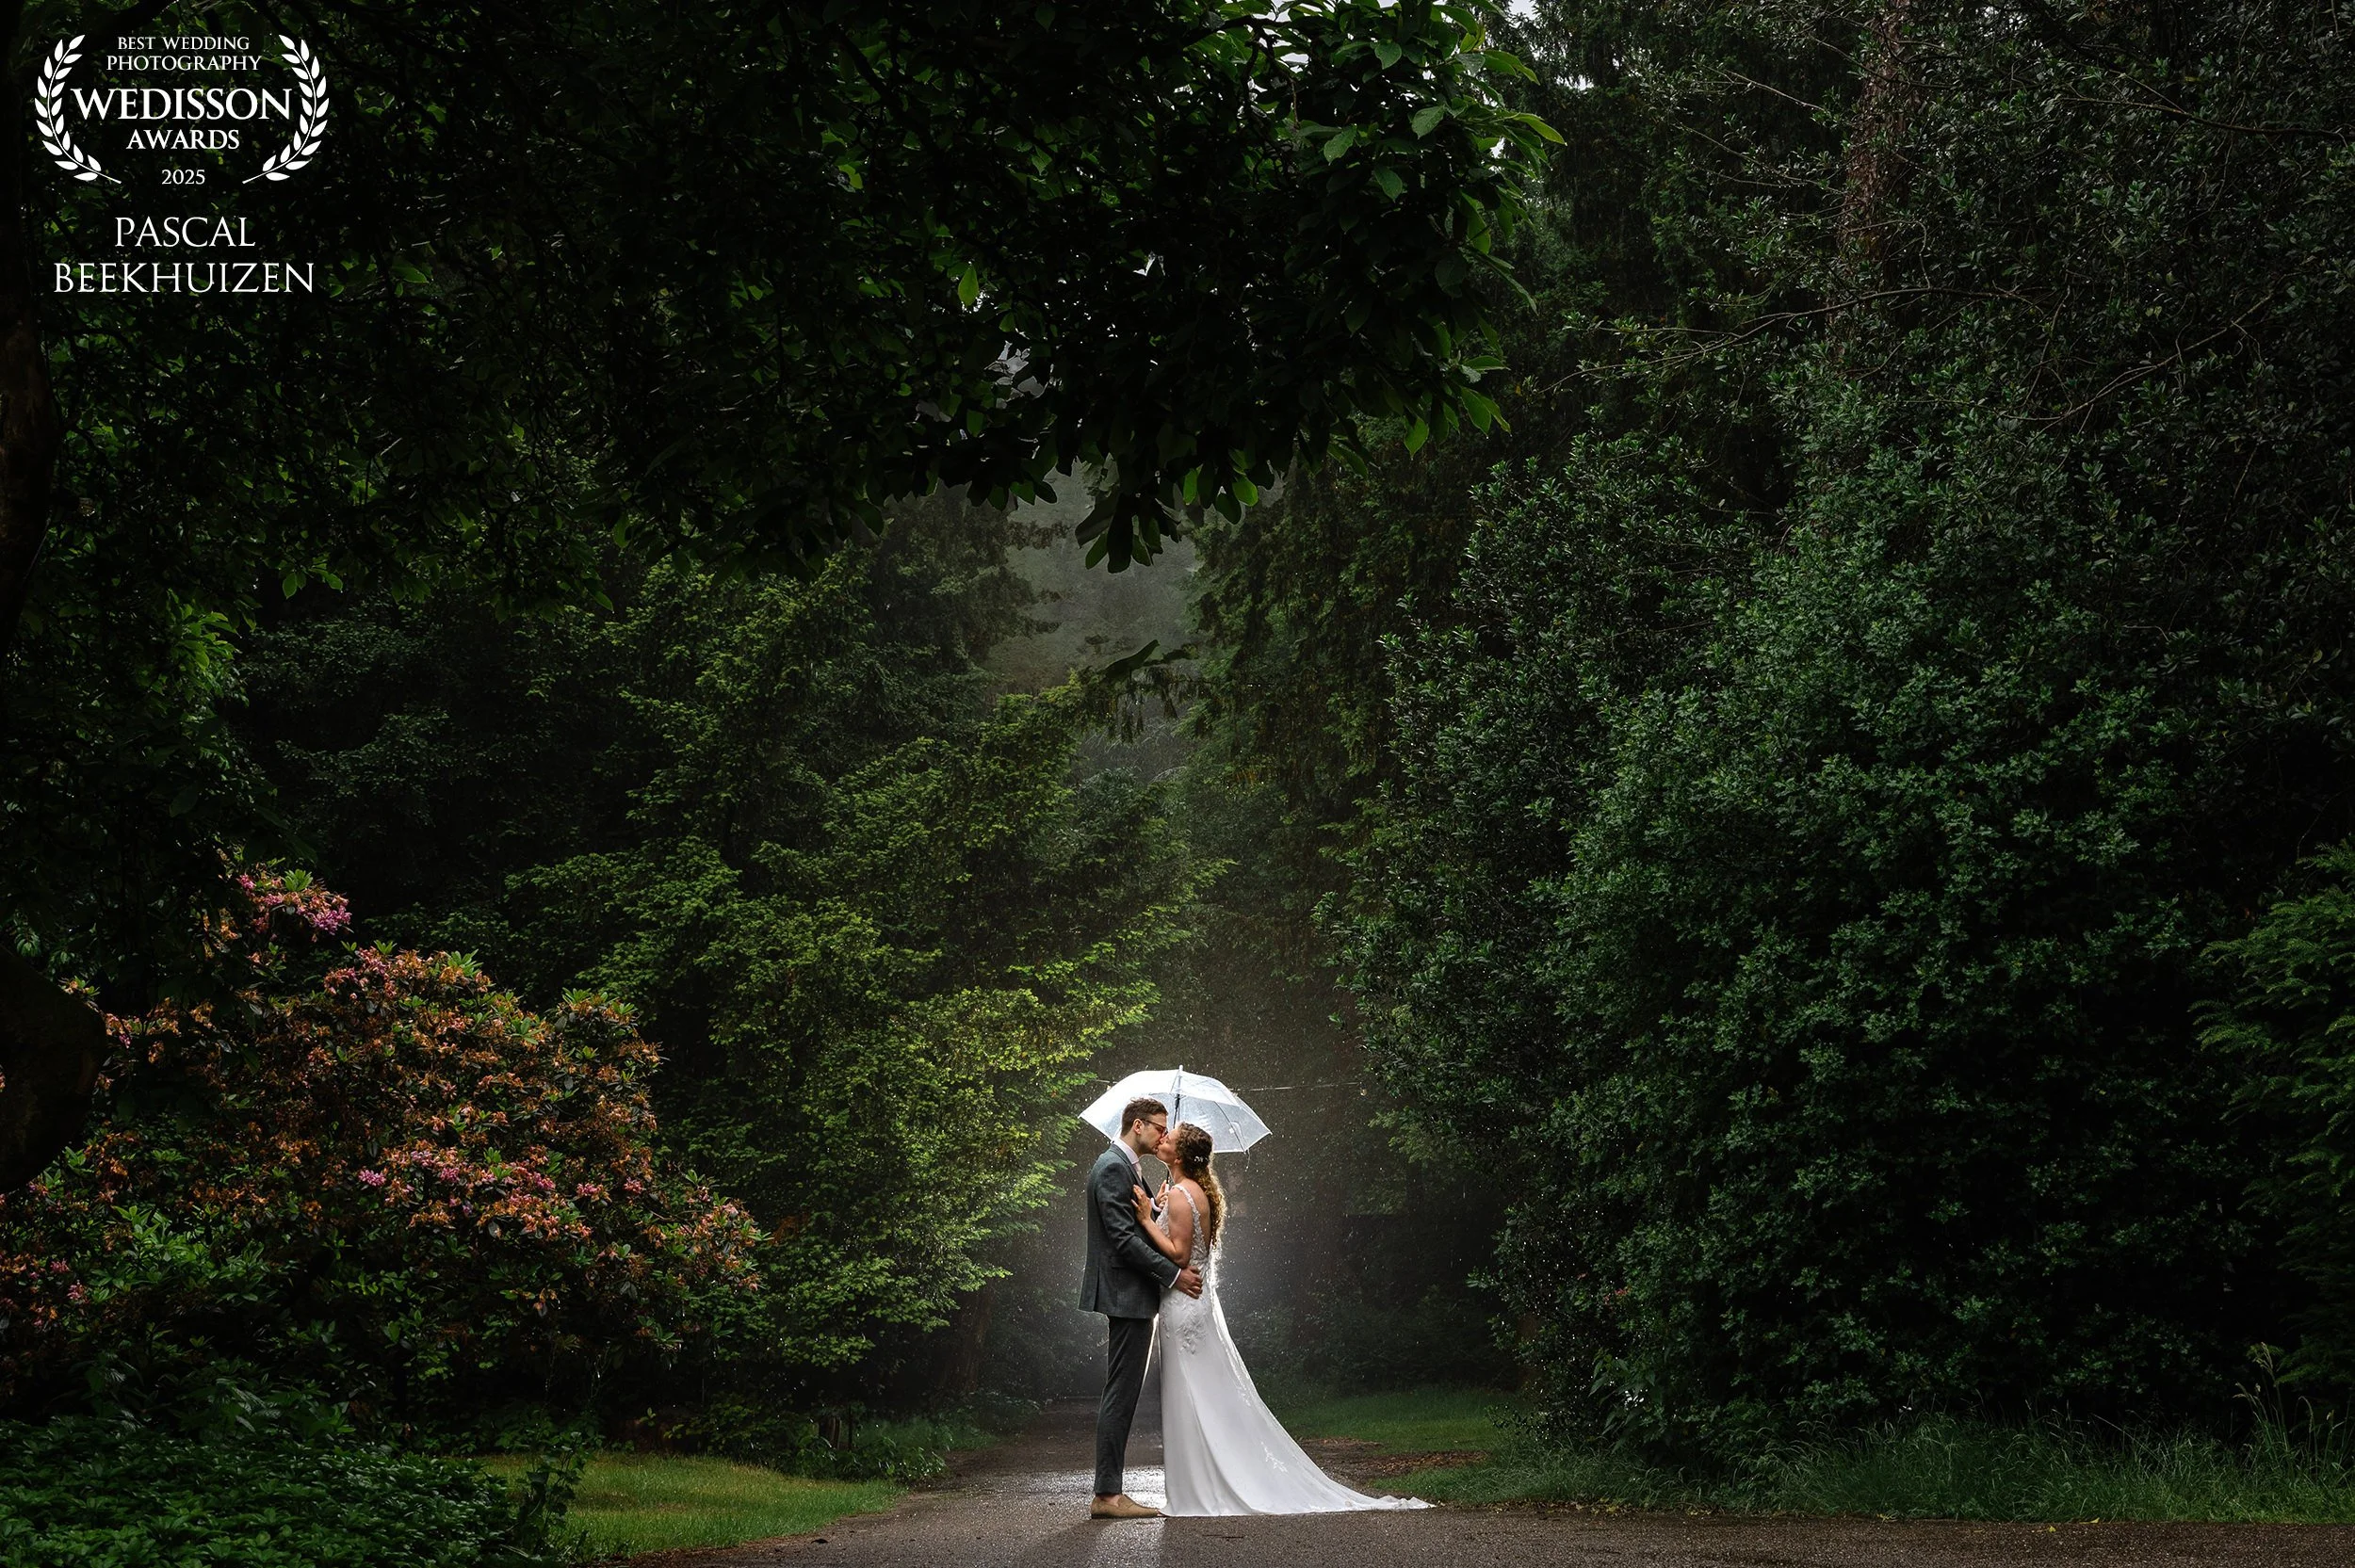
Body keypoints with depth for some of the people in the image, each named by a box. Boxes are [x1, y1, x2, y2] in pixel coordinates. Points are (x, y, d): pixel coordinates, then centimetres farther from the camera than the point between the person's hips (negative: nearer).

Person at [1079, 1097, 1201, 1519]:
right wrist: (1174, 1274, -18)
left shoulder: (1128, 1168, 19)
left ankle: (1109, 1491, 13)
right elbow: (1124, 1238, -20)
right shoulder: (1113, 1168, -14)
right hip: (1126, 1294, -11)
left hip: (1132, 1298, 11)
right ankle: (1108, 1495, -7)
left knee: (1122, 1394, 11)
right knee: (1121, 1394, -9)